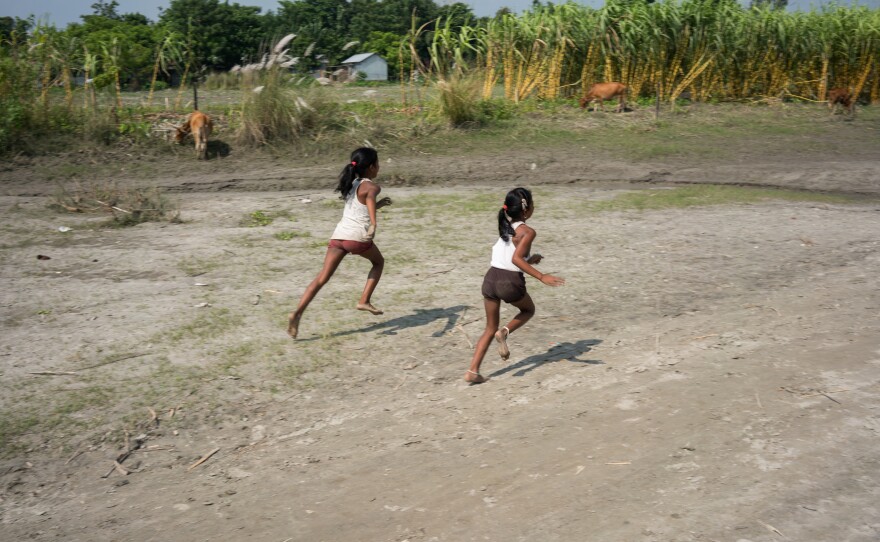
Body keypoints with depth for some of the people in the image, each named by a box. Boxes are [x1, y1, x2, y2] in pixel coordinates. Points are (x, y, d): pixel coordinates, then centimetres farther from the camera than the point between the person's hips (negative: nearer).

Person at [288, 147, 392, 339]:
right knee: (379, 262, 23)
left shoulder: (352, 185, 24)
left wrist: (378, 204, 45)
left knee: (322, 277, 0)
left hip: (339, 234, 6)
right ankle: (364, 301, 13)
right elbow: (370, 198, -25)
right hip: (358, 236, -6)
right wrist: (374, 222, -40)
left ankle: (297, 313, -14)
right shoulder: (371, 186, 1)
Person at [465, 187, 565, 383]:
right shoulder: (527, 232, -8)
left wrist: (529, 260, 27)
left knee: (490, 329, 17)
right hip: (510, 281, -6)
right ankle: (505, 332, -1)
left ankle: (472, 371, 7)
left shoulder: (505, 227, 14)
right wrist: (541, 277, -24)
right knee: (529, 310, 27)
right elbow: (516, 259, -22)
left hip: (491, 278, 6)